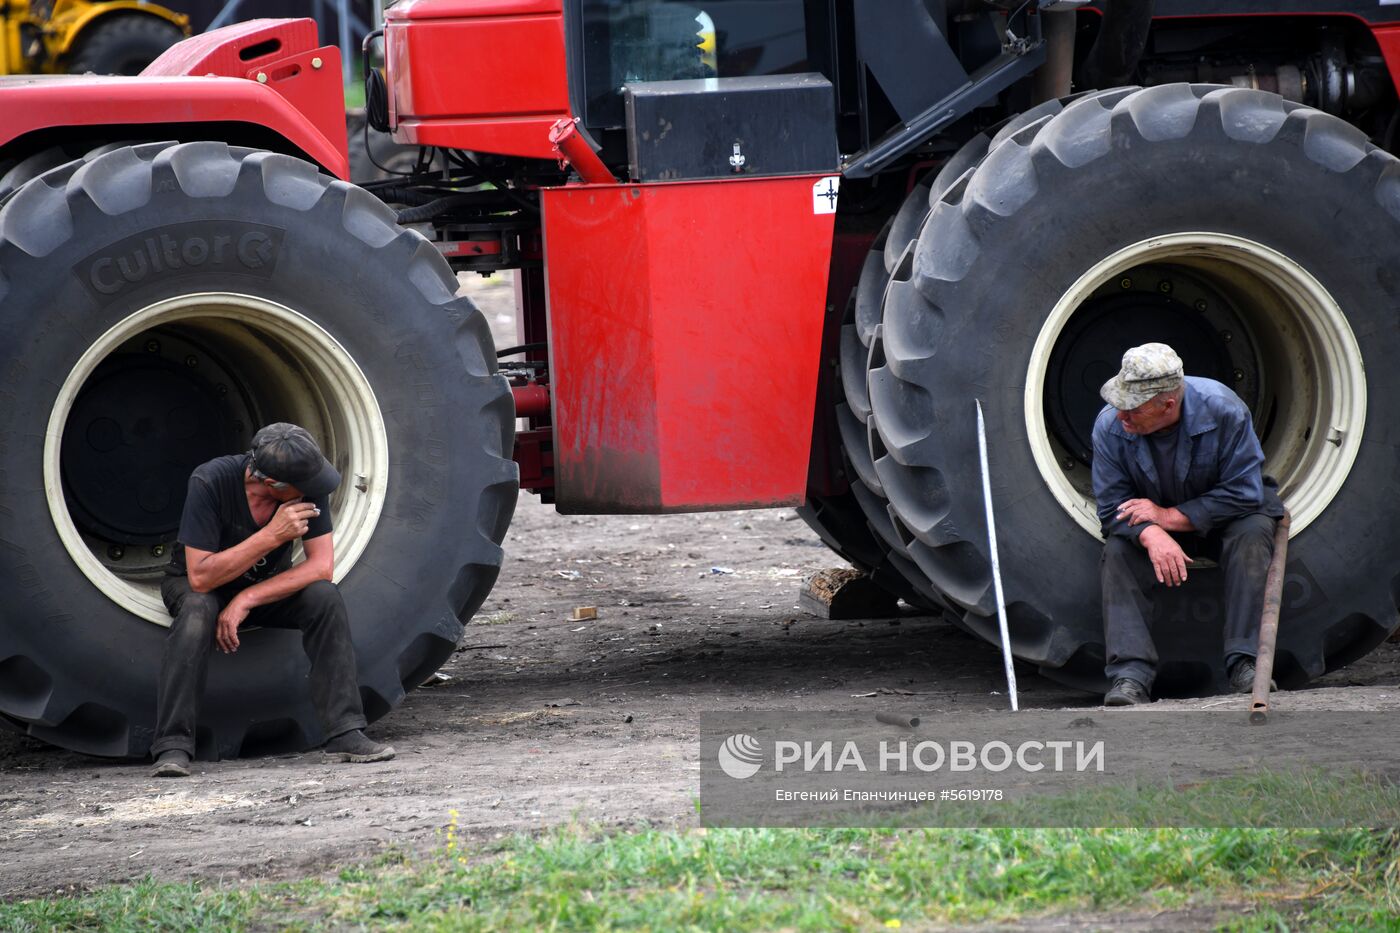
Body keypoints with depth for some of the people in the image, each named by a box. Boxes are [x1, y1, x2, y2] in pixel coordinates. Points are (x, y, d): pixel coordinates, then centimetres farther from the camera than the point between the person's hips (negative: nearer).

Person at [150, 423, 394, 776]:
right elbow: (200, 577, -32)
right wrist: (272, 536, -39)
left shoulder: (310, 485, -21)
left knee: (325, 597, -26)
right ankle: (173, 748, -35)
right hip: (201, 586, -3)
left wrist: (247, 600, -31)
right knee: (197, 612, -37)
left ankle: (345, 734, -25)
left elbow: (321, 566, -21)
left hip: (268, 585, 3)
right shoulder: (210, 482, -31)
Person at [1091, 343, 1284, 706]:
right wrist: (1152, 536, -37)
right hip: (1154, 521, 2)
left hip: (1223, 513, -2)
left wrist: (1171, 516, -28)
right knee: (1118, 551, -27)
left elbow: (1244, 492, -23)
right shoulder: (1110, 425, -19)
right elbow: (1113, 507, -15)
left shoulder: (1221, 409, -27)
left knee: (1251, 535, -33)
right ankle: (1130, 674, -36)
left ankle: (1244, 665, -33)